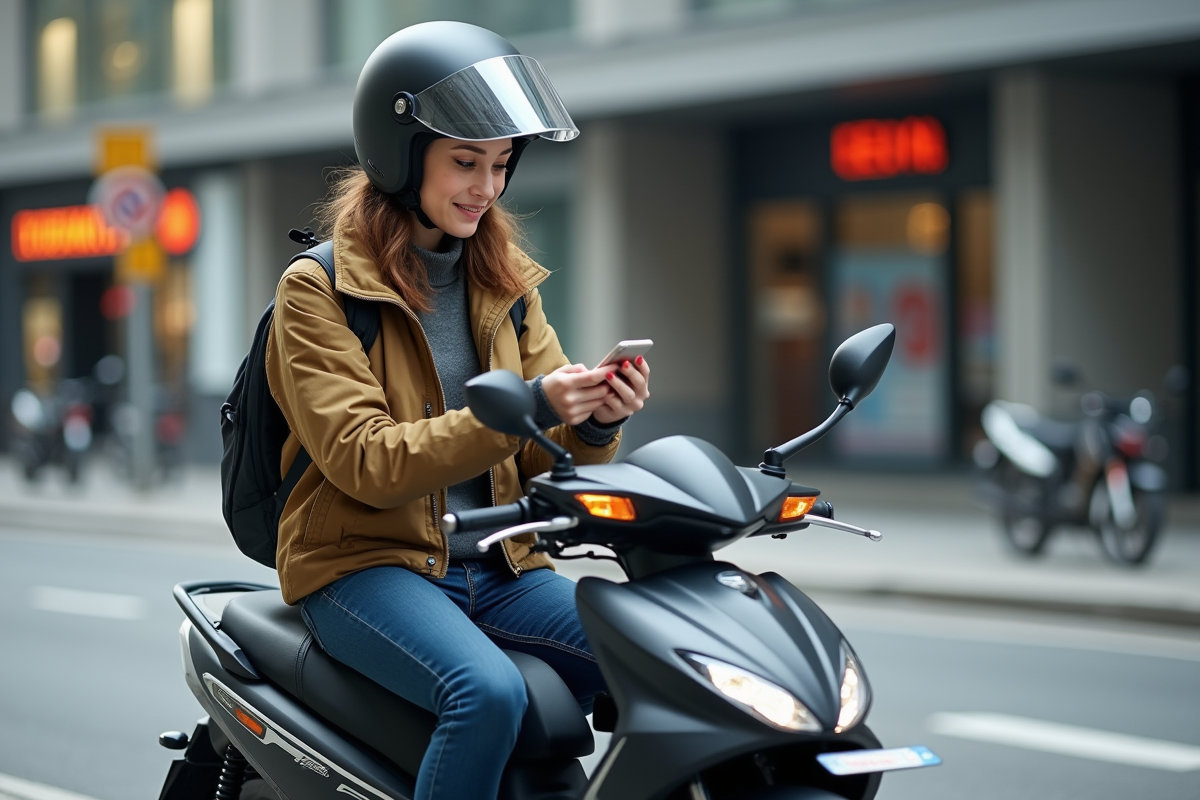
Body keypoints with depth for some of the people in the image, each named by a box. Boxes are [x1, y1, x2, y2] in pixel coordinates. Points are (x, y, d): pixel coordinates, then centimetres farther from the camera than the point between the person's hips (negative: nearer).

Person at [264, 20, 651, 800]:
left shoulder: (505, 281, 12)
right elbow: (367, 463, -16)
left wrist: (597, 424, -15)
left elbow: (543, 464, 9)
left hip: (498, 566, 5)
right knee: (488, 691, -33)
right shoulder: (318, 289, -5)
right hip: (366, 563, -5)